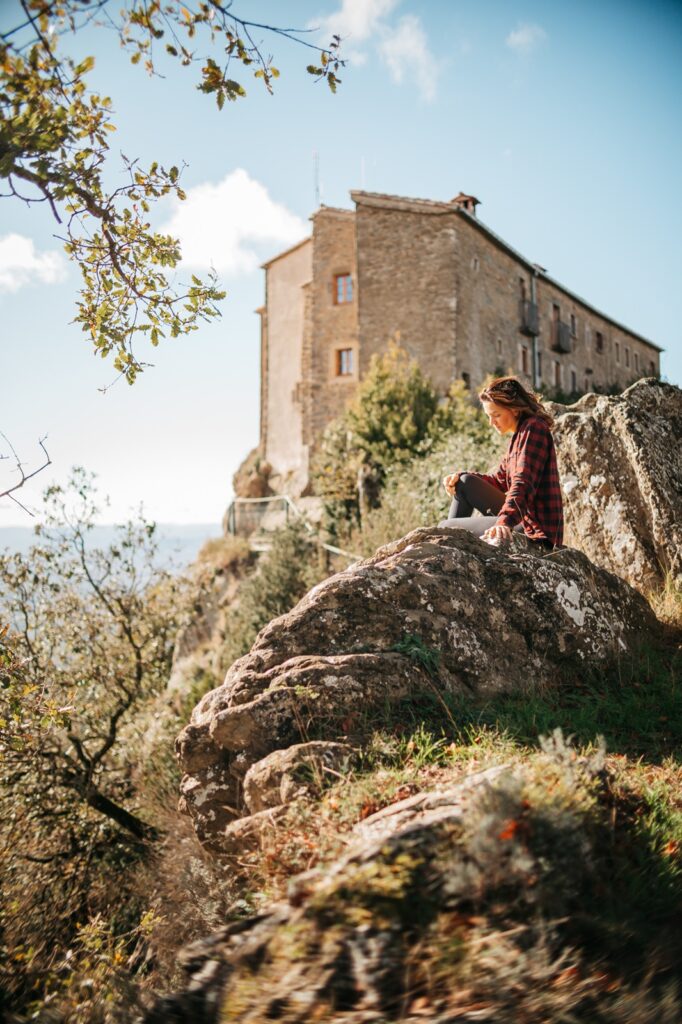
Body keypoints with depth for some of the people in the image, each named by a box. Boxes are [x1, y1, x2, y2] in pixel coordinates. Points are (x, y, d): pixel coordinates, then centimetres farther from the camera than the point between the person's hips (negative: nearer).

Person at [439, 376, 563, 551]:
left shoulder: (533, 428, -14)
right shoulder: (519, 434, 16)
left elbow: (523, 484, -26)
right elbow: (500, 479, 20)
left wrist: (505, 522, -39)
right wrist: (460, 477, 5)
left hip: (535, 530, -10)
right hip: (520, 516, 10)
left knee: (446, 526, -7)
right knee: (466, 482, 13)